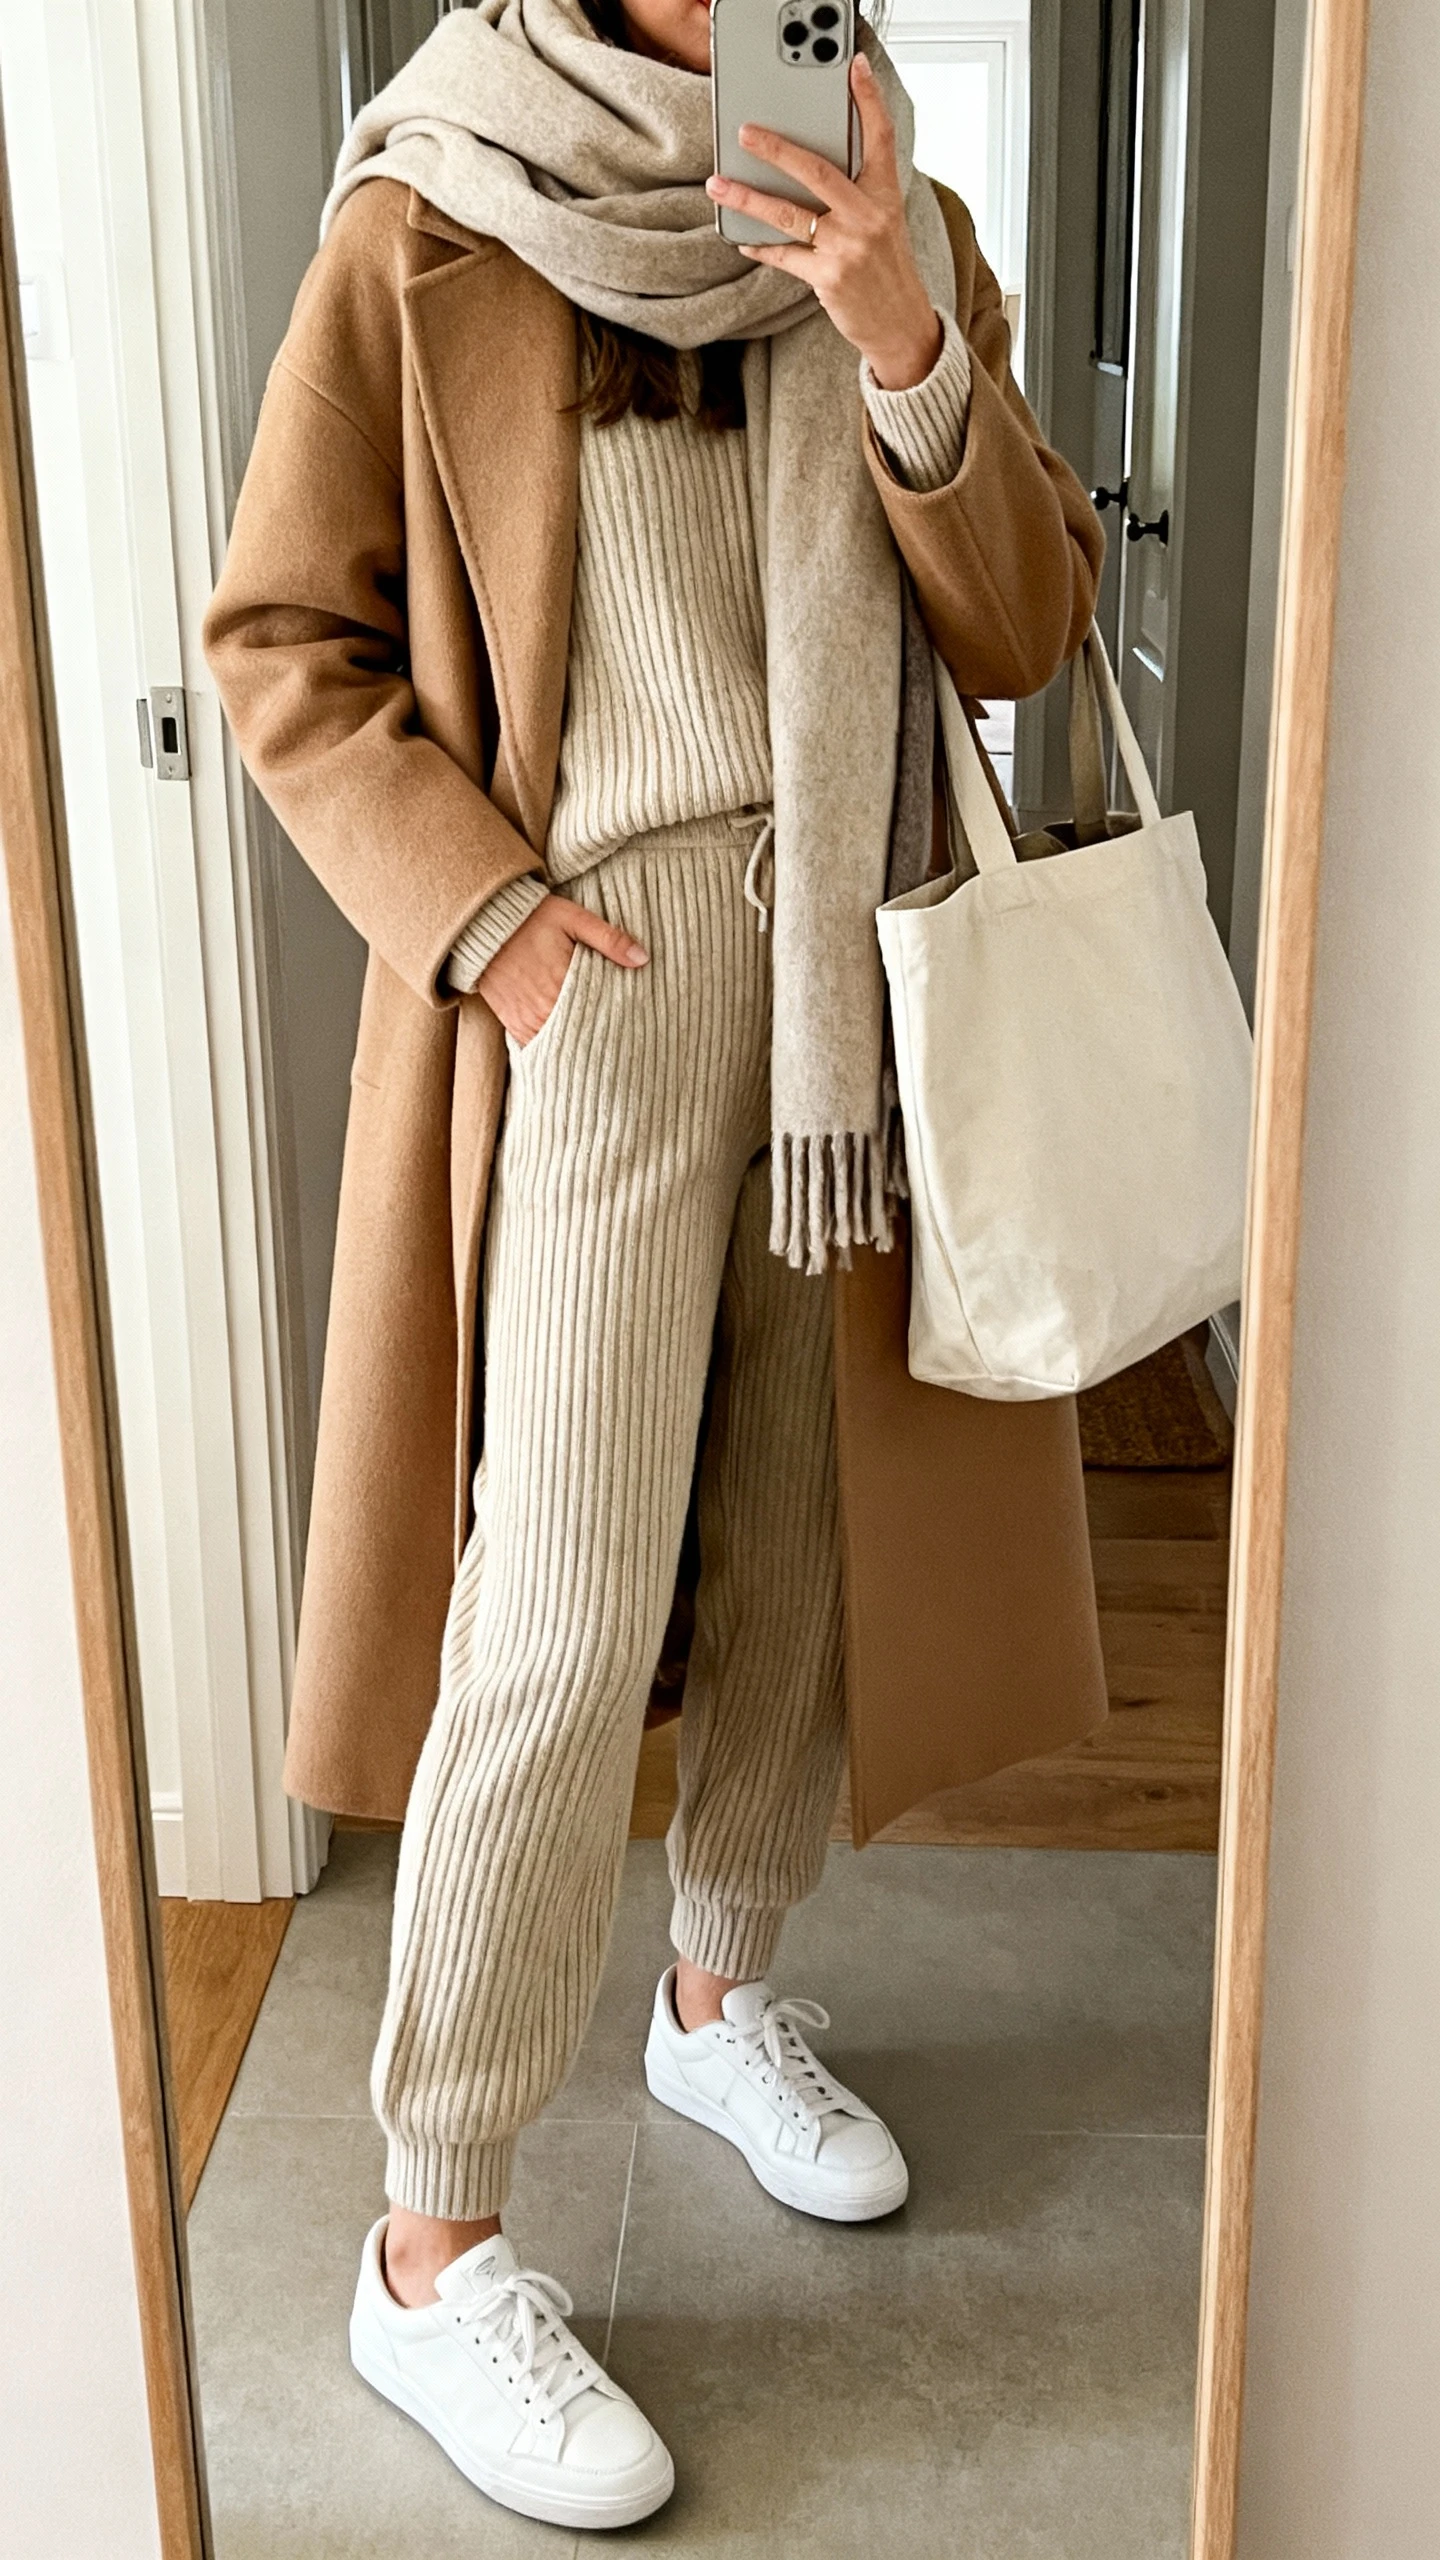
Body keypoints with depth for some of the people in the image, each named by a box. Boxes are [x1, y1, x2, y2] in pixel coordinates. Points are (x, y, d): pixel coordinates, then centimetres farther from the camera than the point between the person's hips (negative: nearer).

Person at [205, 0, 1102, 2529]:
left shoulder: (899, 230, 9)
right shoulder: (428, 230, -3)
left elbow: (1023, 631, 2)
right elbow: (282, 640, -1)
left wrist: (907, 358, -14)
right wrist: (474, 904, -13)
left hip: (862, 965, 5)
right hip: (605, 975, -5)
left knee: (804, 1535, 13)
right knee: (569, 1617, -7)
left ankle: (720, 1987, 38)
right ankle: (431, 2243, 9)